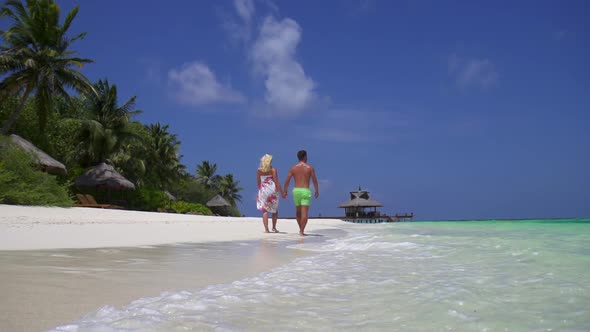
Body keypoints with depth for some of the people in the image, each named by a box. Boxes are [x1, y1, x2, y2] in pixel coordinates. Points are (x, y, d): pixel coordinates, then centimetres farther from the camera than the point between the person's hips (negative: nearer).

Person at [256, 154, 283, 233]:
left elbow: (258, 182, 8)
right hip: (272, 190, -1)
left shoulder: (259, 171, 3)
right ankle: (274, 227, 18)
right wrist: (281, 191, -4)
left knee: (264, 210, 1)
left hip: (263, 190, 1)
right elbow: (276, 181, -8)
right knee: (275, 210, 15)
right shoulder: (273, 170, -5)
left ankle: (266, 228, -8)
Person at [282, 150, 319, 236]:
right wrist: (317, 191, 10)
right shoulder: (310, 168, -1)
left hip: (296, 190, 3)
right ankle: (301, 231, -14)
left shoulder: (293, 168, 5)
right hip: (305, 191, -3)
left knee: (298, 212, 19)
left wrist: (285, 191, 9)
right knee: (304, 213, -5)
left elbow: (287, 181, 1)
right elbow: (315, 181, -1)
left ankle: (301, 229, 28)